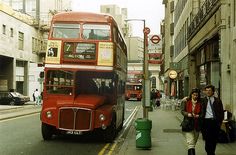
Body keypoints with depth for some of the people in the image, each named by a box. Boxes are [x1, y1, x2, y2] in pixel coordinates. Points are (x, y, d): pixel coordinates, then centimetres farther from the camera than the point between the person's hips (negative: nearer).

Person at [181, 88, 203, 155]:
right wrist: (187, 114, -20)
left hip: (197, 125, 3)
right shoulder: (186, 101, -1)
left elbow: (202, 113, 3)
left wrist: (198, 116, -18)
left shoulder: (200, 103, 1)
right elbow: (182, 111, -1)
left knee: (194, 142, 16)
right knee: (190, 143, -10)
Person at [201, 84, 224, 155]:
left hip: (215, 121, 2)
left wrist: (220, 121, 0)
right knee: (208, 139, -8)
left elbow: (221, 112, 8)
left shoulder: (217, 100, 9)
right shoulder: (203, 100, 6)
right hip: (206, 121, -2)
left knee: (214, 139, 7)